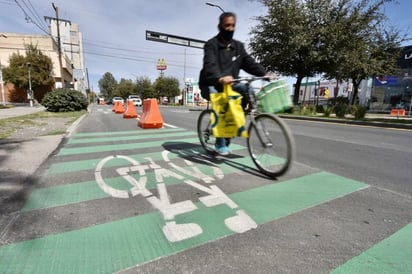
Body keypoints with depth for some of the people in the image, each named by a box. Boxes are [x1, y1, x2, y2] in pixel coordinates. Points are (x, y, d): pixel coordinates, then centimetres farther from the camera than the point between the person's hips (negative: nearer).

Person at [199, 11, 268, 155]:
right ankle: (220, 142, -20)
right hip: (210, 85, -4)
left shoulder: (238, 46, 8)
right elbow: (210, 65, -29)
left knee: (245, 89, -24)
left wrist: (265, 73, -21)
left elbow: (250, 63, -2)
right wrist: (220, 78, -51)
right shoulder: (211, 44, -10)